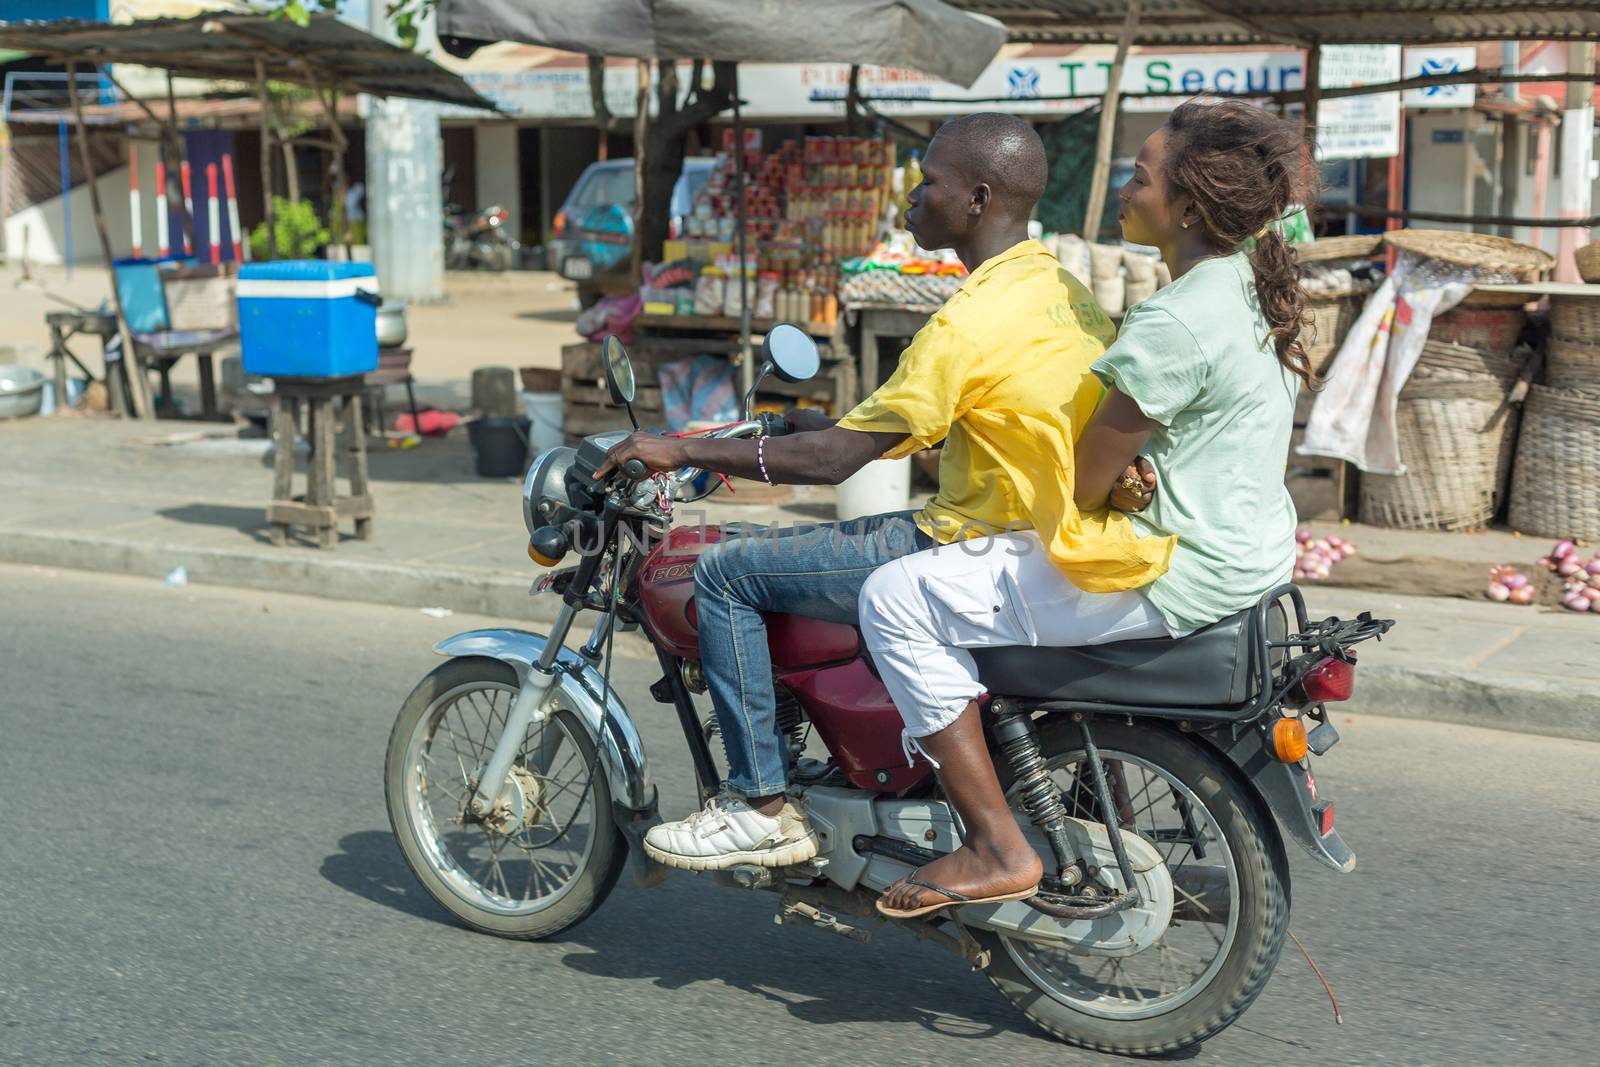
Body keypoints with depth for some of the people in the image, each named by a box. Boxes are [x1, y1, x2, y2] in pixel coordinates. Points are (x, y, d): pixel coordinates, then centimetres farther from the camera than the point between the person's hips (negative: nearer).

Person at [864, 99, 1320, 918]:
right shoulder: (1250, 285, 9)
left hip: (1176, 575, -11)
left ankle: (997, 848, -8)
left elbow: (1087, 480, -18)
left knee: (899, 598, -9)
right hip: (1247, 557, 11)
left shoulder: (1175, 320, -23)